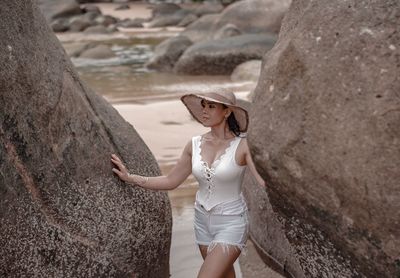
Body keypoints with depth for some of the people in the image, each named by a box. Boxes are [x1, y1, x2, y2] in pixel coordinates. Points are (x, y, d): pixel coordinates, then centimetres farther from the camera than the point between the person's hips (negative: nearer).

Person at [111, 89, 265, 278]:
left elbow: (265, 182, -21)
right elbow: (170, 181, 6)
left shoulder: (242, 145, -15)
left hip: (231, 224, -5)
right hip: (203, 220, 5)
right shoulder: (195, 145, -1)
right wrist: (130, 177, 3)